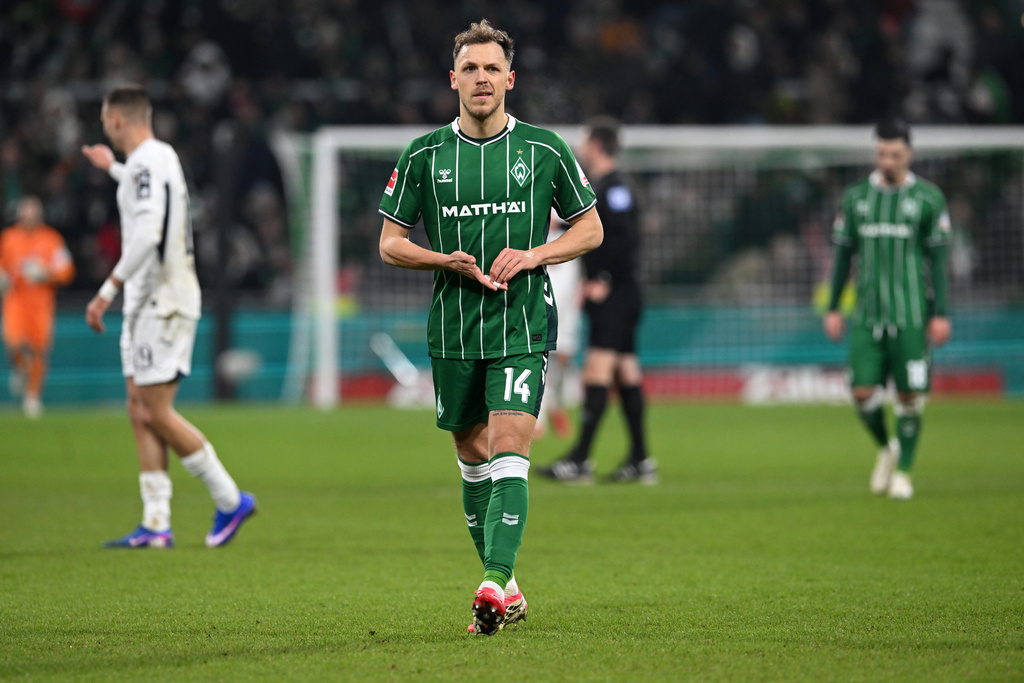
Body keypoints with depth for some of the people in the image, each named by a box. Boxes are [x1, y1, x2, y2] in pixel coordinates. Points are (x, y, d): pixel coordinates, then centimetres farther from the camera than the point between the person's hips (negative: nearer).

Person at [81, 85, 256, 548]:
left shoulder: (146, 162, -15)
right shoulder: (161, 157, 16)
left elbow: (147, 234, -27)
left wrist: (107, 291, -28)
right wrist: (112, 168, 54)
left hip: (162, 302, -10)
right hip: (149, 302, 10)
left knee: (157, 413, -9)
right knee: (141, 413, 6)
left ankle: (230, 500, -2)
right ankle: (155, 525, 4)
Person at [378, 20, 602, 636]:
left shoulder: (545, 150, 1)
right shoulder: (424, 156, 3)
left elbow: (590, 230, 8)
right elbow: (390, 243, 7)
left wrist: (530, 256, -9)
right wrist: (448, 261, -11)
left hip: (524, 325, -3)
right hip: (453, 330, 3)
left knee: (508, 451, -17)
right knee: (473, 457, 9)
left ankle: (495, 581, -26)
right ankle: (506, 591, 21)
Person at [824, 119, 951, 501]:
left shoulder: (928, 198, 2)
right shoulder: (856, 197, 9)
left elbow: (937, 258, 2)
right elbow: (843, 253, 14)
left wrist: (940, 313, -3)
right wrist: (833, 308, 10)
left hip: (911, 315, -2)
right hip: (866, 313, 2)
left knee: (910, 394, -3)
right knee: (863, 391, -6)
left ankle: (903, 471, 13)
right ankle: (886, 448, 22)